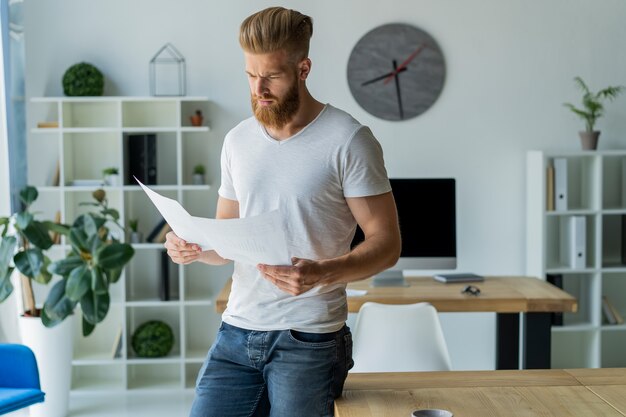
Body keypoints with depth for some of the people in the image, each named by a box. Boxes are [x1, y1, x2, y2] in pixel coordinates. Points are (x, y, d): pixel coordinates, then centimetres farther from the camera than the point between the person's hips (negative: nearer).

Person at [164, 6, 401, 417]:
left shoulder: (348, 140, -8)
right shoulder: (238, 140, 9)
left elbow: (386, 243, -9)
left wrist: (322, 273, -25)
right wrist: (195, 248, -6)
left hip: (307, 340, -5)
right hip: (237, 331, 5)